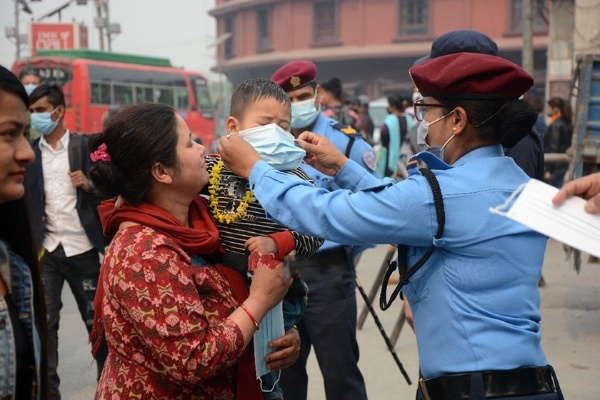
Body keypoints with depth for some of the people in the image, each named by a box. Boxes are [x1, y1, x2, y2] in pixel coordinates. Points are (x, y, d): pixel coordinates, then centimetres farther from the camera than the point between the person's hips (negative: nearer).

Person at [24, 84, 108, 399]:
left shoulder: (85, 146, 1)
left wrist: (88, 185, -18)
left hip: (81, 249, -1)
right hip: (45, 250, 2)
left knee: (96, 319, 8)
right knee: (43, 322, 3)